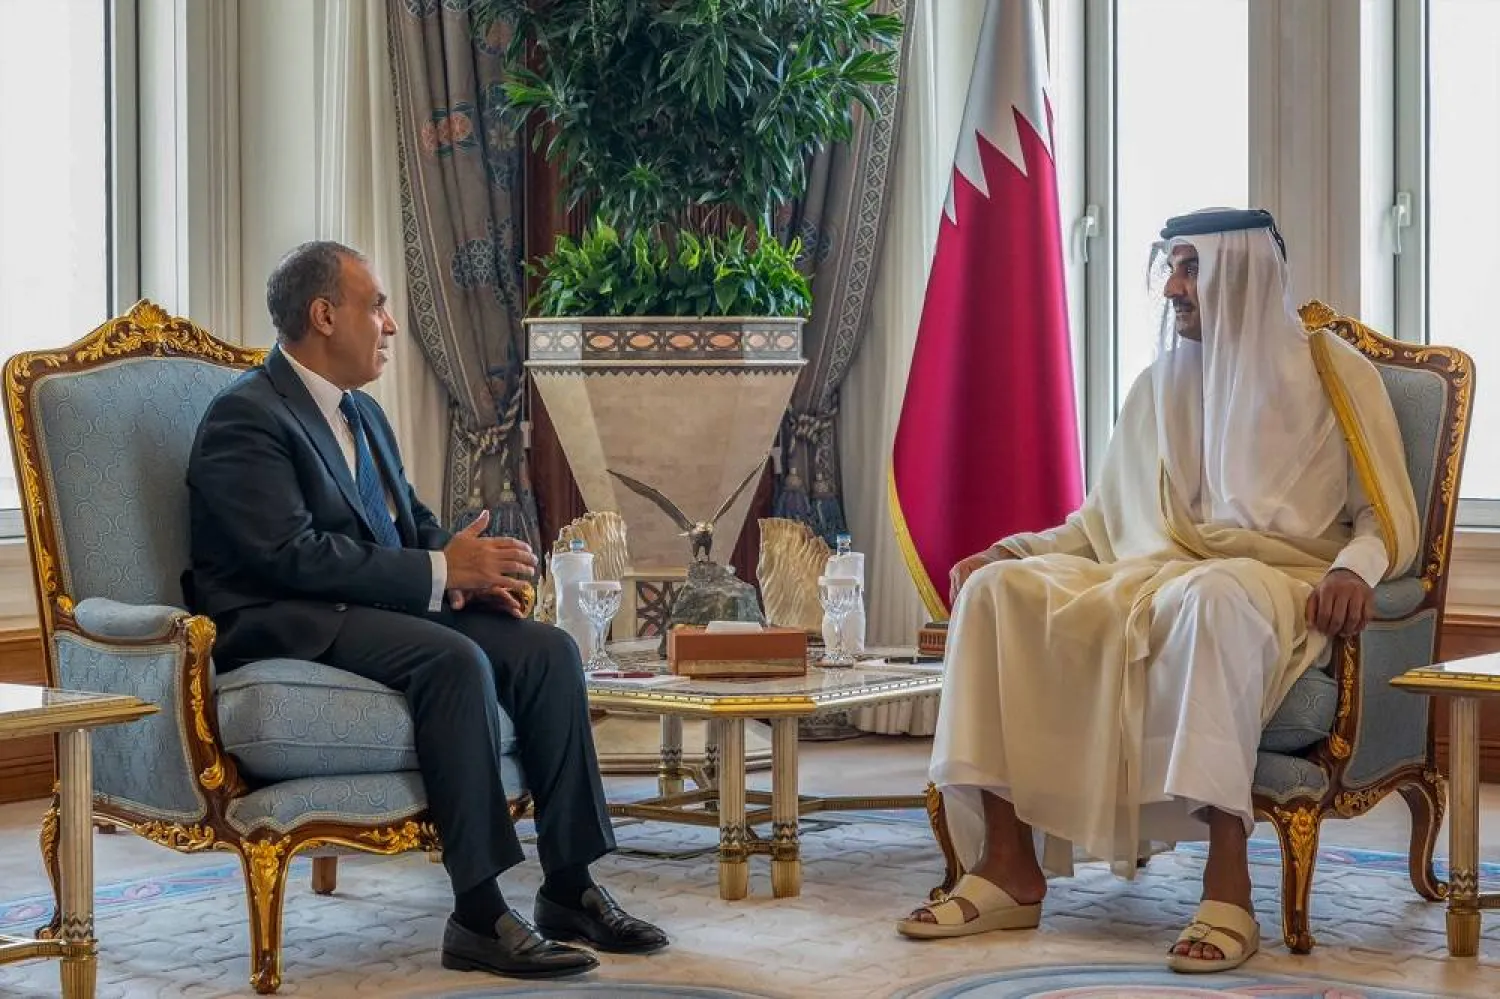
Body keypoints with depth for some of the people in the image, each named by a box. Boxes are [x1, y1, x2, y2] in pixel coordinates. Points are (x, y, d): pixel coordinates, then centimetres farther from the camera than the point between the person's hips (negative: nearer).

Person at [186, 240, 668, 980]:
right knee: (455, 659, -33)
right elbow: (292, 555, -22)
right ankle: (478, 916, -30)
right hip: (288, 627, -9)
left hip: (382, 610, 9)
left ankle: (569, 889, -8)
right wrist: (440, 572, -22)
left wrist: (469, 572, -3)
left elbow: (413, 524, 21)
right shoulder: (245, 418, -11)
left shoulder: (364, 414, 19)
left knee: (548, 648, -10)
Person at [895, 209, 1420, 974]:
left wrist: (1353, 570, -24)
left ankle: (1228, 884, -43)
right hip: (1153, 576, 6)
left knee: (1208, 595, -43)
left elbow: (1388, 517, -2)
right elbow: (1105, 518, 22)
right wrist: (1010, 550, 7)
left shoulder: (1329, 369, 4)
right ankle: (1010, 865, -22)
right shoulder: (1158, 386, 19)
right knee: (998, 588, -18)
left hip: (1280, 581, -5)